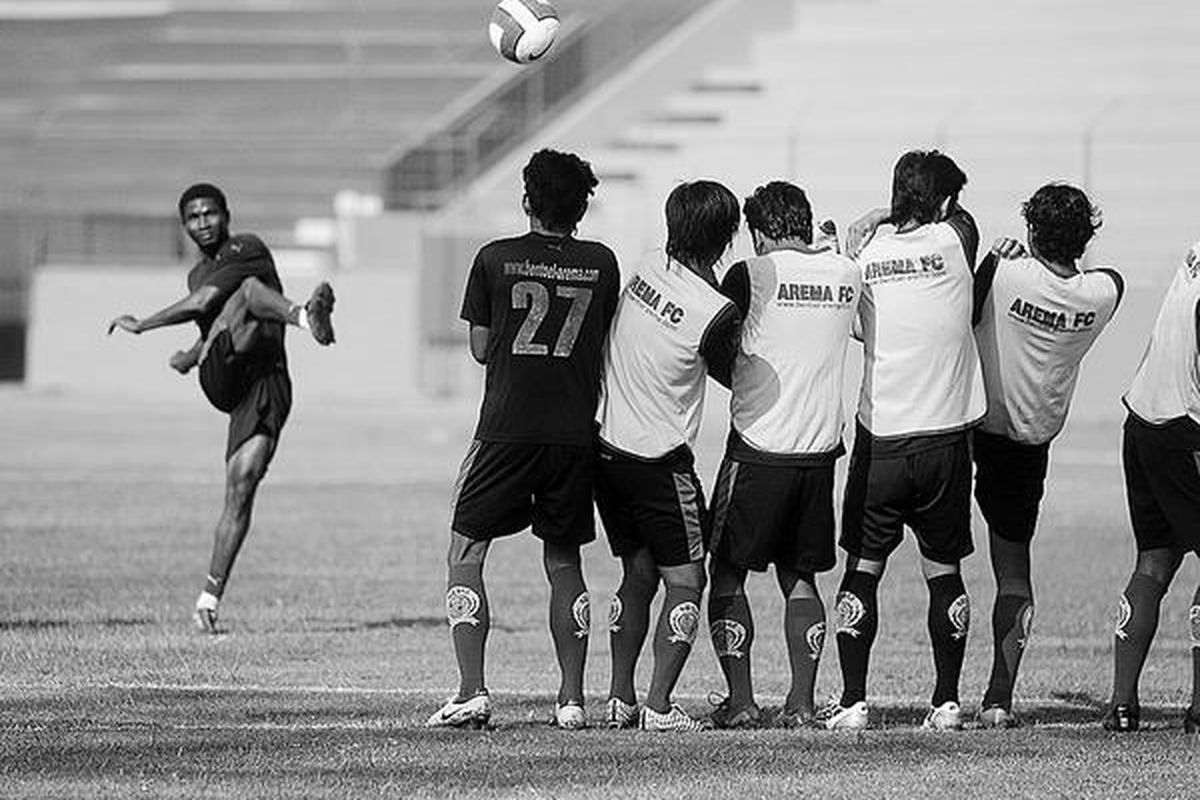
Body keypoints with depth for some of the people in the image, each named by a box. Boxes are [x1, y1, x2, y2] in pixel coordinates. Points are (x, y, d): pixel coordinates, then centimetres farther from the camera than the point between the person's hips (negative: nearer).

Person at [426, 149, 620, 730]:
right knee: (564, 562, 14)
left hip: (505, 431, -3)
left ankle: (472, 691, -6)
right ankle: (572, 699, 10)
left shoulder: (496, 260, -1)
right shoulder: (601, 264, 5)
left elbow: (480, 349, 5)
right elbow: (606, 346, 11)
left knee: (465, 555, 5)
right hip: (576, 436, 3)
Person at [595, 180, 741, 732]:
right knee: (686, 581, 4)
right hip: (658, 458, -7)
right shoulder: (715, 313, -19)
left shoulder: (644, 276, 0)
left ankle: (620, 699, 16)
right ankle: (658, 707, -4)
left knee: (639, 574, 18)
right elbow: (735, 377, -1)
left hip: (605, 443, 7)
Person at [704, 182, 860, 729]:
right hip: (821, 448, 4)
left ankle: (740, 701, 0)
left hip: (758, 446, -4)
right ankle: (801, 702, 7)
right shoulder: (847, 274, 4)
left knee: (727, 575, 7)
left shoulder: (751, 275, -9)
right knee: (800, 577, 14)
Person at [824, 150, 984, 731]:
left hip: (880, 438, 0)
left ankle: (853, 700, 3)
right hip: (946, 438, 0)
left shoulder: (864, 254, -3)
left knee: (862, 569, 7)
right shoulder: (954, 240, -4)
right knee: (943, 572, 10)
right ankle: (947, 701, 10)